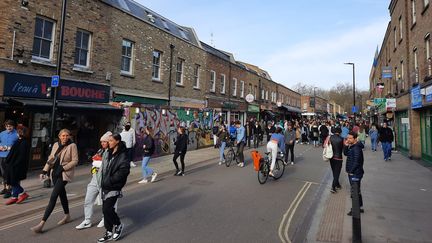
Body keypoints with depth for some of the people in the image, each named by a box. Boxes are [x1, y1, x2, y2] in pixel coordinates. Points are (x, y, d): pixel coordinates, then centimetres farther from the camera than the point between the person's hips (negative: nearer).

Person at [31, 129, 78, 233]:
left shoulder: (72, 146, -10)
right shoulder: (55, 145, 7)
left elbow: (75, 161, -11)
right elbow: (50, 158, 12)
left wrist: (63, 168, -17)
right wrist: (44, 171, 5)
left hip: (65, 174, -6)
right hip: (55, 173, 7)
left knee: (53, 196, -10)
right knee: (61, 194, 17)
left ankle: (42, 223, -7)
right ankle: (67, 216, 34)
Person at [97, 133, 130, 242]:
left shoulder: (123, 155, -12)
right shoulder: (109, 153, 11)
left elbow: (123, 171, -19)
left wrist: (109, 180, -18)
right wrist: (103, 181, 9)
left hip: (114, 187, -7)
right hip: (105, 186, 8)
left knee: (107, 209, -11)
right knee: (105, 209, 10)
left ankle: (118, 225, 15)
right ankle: (109, 232, 25)